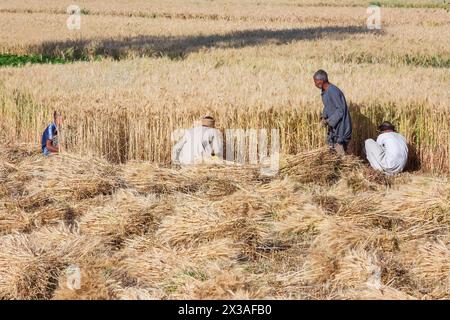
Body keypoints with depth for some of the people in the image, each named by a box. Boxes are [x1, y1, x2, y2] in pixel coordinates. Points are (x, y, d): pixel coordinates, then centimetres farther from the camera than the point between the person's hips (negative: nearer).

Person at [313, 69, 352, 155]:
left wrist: (329, 121, -22)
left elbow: (341, 109, -23)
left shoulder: (333, 91, -22)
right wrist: (324, 116, -1)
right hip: (333, 126, 10)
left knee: (340, 153, -8)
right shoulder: (325, 91, 7)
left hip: (340, 127, -10)